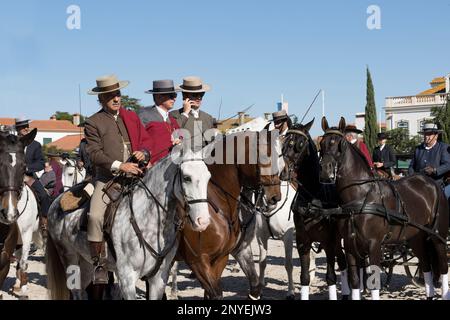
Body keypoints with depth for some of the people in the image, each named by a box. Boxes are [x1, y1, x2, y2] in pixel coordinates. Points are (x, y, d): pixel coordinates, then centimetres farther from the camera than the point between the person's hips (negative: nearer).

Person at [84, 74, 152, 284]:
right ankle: (99, 263, -10)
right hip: (107, 178, -3)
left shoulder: (132, 117, 18)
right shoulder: (93, 123, 4)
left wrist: (143, 152, -3)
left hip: (134, 177, 4)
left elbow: (146, 140, 21)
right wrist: (119, 165, -18)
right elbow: (94, 153, -6)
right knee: (95, 216, -22)